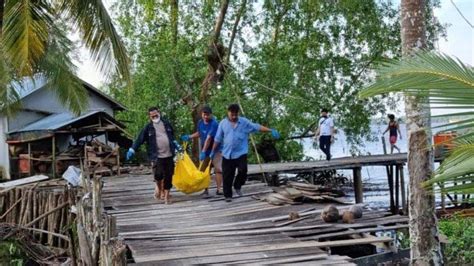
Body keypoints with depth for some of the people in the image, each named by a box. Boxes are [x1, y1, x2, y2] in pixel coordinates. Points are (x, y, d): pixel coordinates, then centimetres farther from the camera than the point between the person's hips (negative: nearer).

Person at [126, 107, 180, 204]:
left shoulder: (166, 124, 10)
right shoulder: (148, 127, -1)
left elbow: (172, 137, 26)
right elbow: (139, 140, 0)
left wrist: (176, 145, 28)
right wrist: (131, 150, -5)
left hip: (169, 155, 3)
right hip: (157, 156, -3)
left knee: (168, 176, 5)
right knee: (158, 175, -16)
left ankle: (166, 195, 18)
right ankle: (158, 186, 17)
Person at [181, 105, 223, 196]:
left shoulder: (214, 124, -21)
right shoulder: (200, 122, 1)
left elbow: (209, 138, -27)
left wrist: (203, 151, -30)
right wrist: (189, 137, 15)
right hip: (205, 151, 6)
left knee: (218, 169, -10)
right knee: (204, 170, 7)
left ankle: (218, 189, -5)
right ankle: (206, 190, 14)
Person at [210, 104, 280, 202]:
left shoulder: (244, 122, -1)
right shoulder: (223, 123, 2)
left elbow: (257, 127, -5)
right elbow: (218, 139, 9)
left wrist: (271, 130, -15)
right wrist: (213, 152, 14)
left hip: (241, 153, -1)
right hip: (227, 154, 1)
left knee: (243, 171, -14)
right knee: (227, 176, 3)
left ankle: (237, 186, 15)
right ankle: (228, 195, 17)